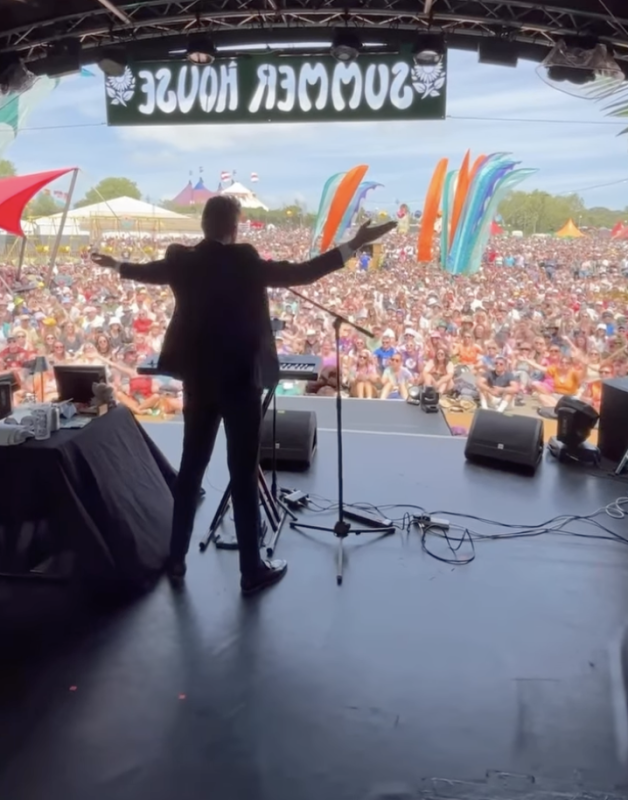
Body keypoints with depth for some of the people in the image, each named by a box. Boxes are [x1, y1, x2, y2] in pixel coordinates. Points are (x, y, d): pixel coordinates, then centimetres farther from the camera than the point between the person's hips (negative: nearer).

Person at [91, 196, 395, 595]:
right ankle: (252, 570, 10)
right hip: (240, 379, -5)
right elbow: (301, 273, -18)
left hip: (198, 379, 6)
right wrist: (353, 246, -16)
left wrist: (116, 265, 42)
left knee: (192, 466, 16)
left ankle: (177, 558, 27)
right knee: (244, 473, 1)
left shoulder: (183, 260, 2)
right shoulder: (244, 260, -14)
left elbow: (147, 271, 21)